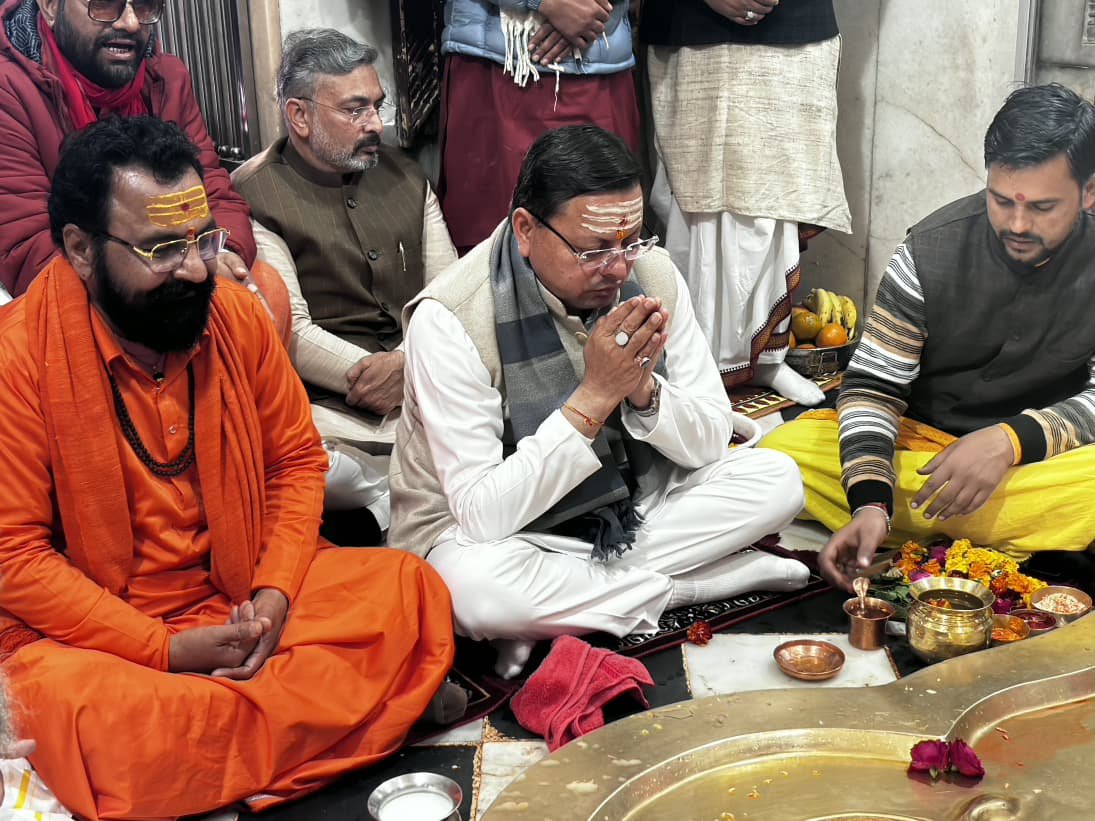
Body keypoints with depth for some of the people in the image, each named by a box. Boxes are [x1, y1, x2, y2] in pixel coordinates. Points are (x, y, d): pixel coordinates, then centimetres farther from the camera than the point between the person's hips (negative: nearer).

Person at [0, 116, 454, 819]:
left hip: (242, 602, 5)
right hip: (91, 627, -4)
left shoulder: (237, 314, -1)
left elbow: (297, 460, 7)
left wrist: (274, 593, -10)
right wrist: (165, 650, -19)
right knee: (83, 713, -37)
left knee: (411, 590, -14)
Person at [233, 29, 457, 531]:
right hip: (332, 407, -4)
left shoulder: (404, 175, 16)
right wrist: (375, 375, -12)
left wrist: (406, 364, -8)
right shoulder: (254, 196, -2)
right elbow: (291, 332, -9)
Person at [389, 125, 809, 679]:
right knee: (477, 587, -38)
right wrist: (594, 397, -32)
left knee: (776, 480, -11)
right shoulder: (451, 317, -25)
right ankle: (689, 585, -14)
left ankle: (554, 615, -15)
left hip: (629, 502, 5)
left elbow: (710, 443, -5)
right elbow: (481, 513, -28)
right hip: (490, 529, -5)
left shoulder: (652, 274, -10)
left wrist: (643, 388, -26)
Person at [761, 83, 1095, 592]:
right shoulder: (932, 250, -9)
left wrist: (1011, 440, -28)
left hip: (1049, 457, -1)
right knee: (785, 449, -24)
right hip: (921, 448, 2)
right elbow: (873, 384, -11)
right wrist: (871, 504, -26)